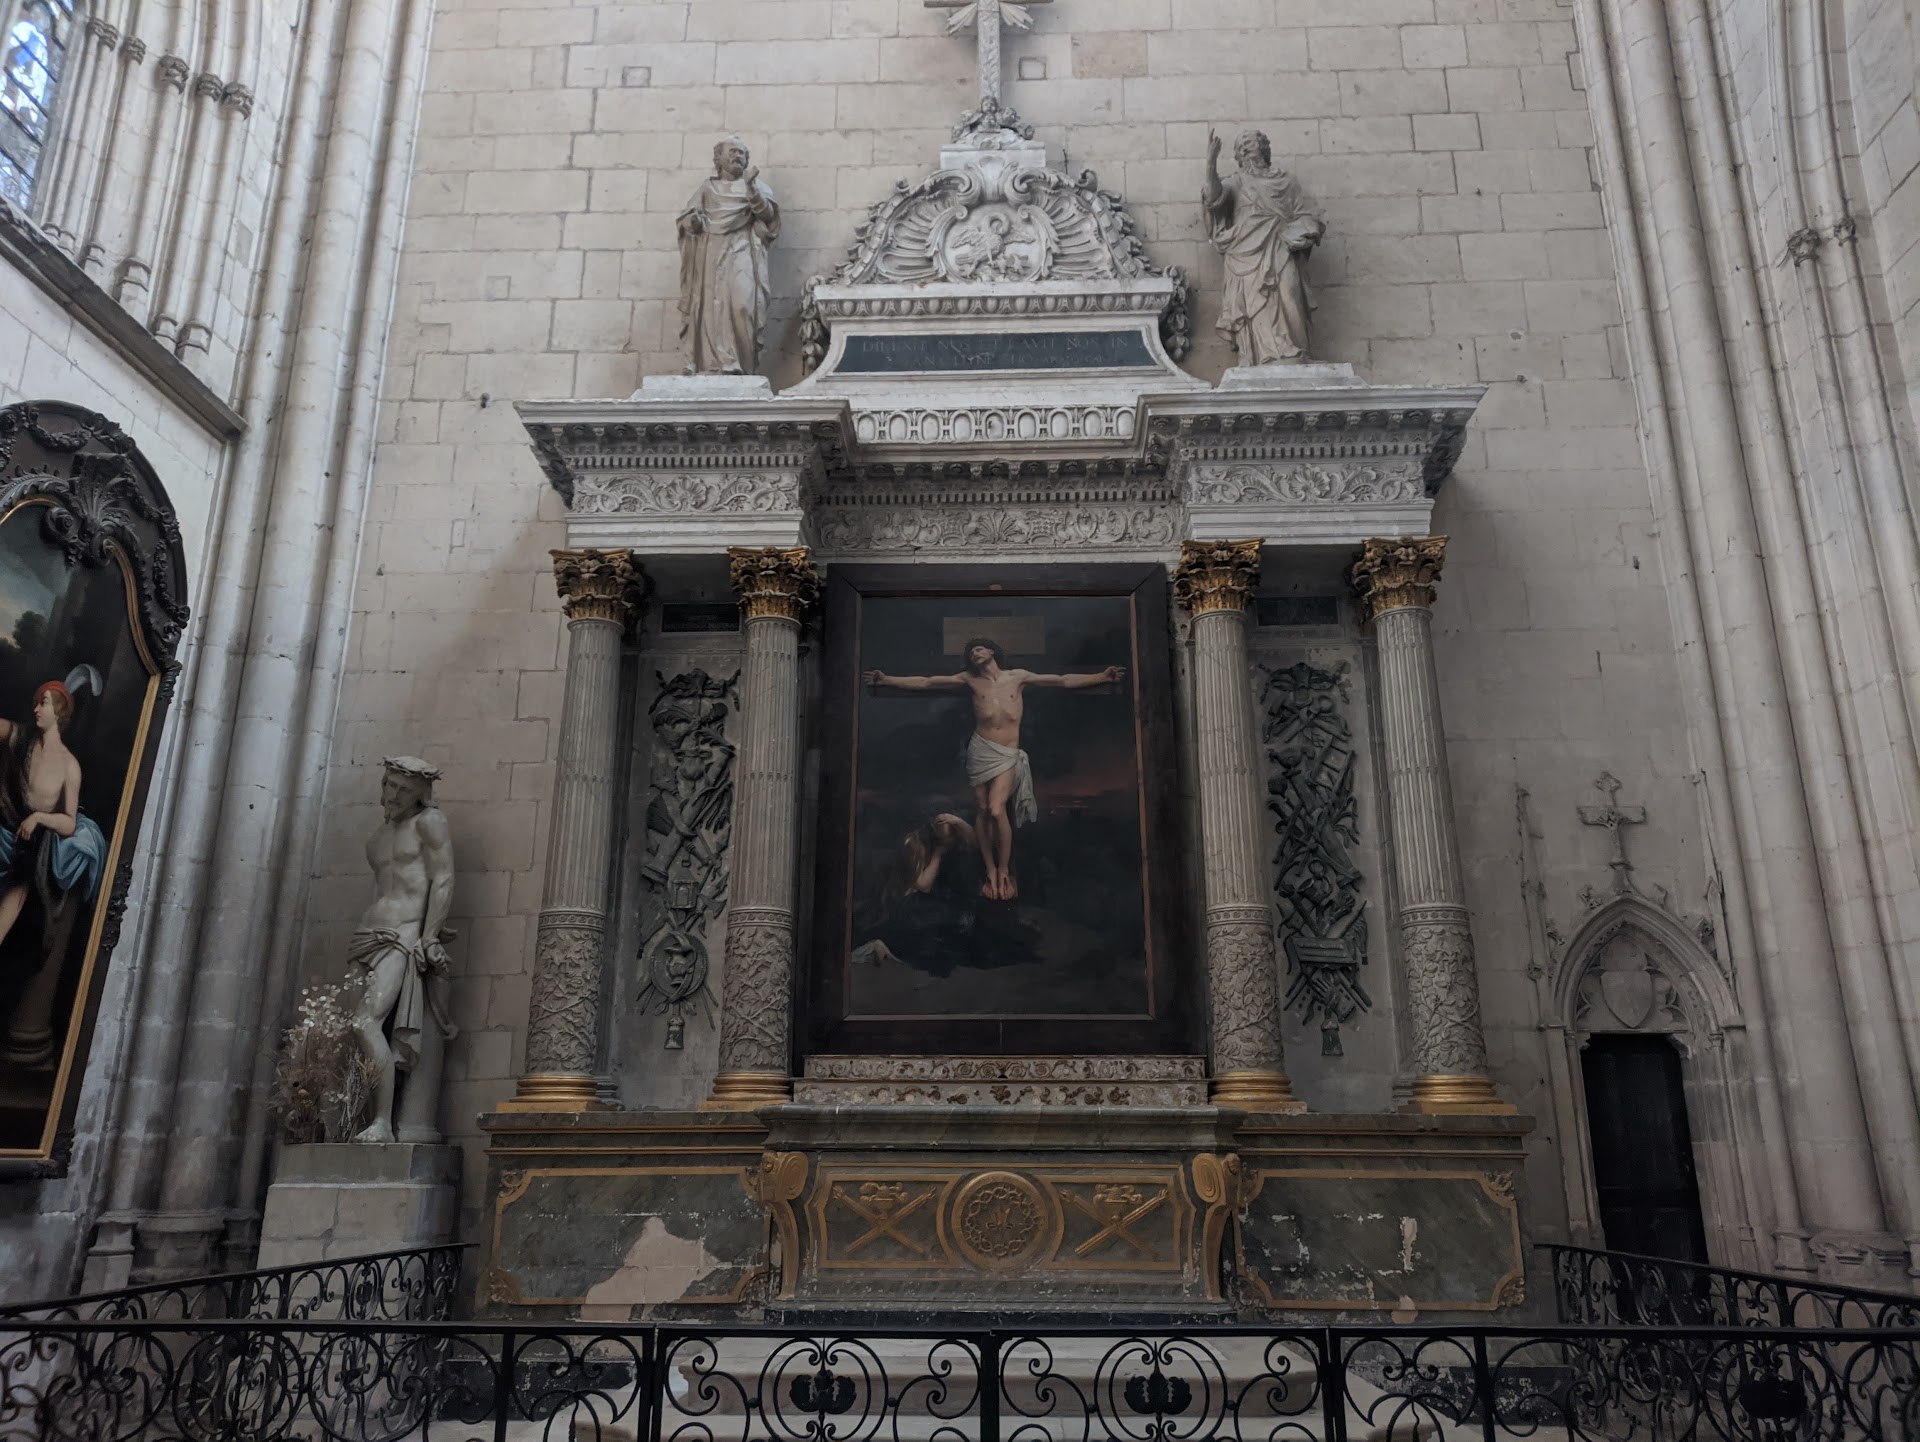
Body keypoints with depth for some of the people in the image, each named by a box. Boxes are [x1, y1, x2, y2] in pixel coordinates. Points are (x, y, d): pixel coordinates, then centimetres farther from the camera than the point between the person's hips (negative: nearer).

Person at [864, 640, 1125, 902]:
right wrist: (887, 680, -3)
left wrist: (1103, 677, 0)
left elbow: (1064, 681, 7)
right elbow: (925, 682, 5)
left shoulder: (1017, 677, 9)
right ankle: (991, 872, 9)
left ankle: (1005, 871, -4)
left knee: (997, 810, -18)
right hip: (980, 750, 2)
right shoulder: (970, 680, 9)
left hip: (1007, 755, -2)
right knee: (982, 810, -1)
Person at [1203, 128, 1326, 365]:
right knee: (1256, 330, -7)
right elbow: (1213, 198, -9)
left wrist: (1296, 236, -7)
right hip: (1247, 269, 0)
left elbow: (1309, 219, 14)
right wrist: (1211, 164, -23)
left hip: (1281, 267, 1)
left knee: (1285, 326, -10)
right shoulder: (1234, 185, 14)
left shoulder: (1286, 182, 16)